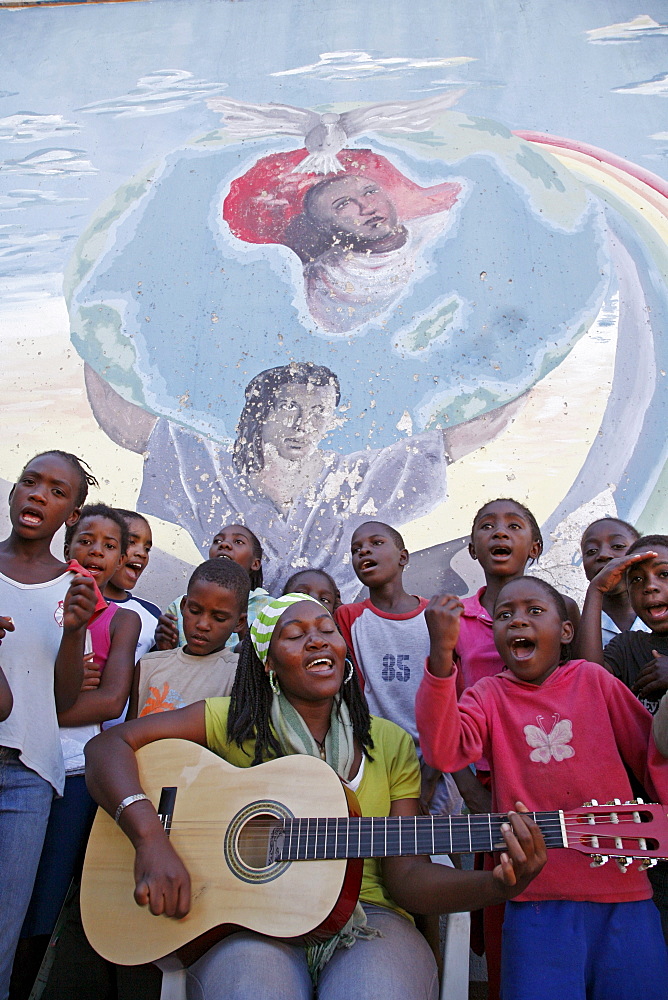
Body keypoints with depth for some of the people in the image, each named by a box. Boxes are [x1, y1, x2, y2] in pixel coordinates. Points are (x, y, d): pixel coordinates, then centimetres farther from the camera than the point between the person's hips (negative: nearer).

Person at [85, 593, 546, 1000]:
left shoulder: (391, 744, 5)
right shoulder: (231, 723, 0)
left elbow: (405, 875, 0)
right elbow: (109, 744, -5)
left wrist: (495, 885, -20)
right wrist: (151, 836, -21)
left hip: (366, 920, 3)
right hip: (249, 921, -2)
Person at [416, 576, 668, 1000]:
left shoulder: (593, 679, 2)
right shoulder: (490, 694, 0)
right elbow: (444, 751, -19)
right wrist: (442, 653, -30)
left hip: (623, 890, 2)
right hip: (539, 897, -1)